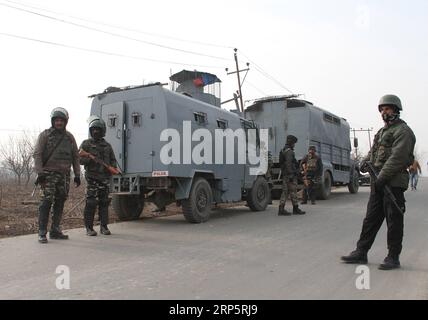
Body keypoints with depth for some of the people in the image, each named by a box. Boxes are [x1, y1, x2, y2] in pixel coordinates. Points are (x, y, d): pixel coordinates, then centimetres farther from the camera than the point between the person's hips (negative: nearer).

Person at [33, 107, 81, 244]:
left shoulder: (69, 137, 13)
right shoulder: (45, 135, 2)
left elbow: (75, 157, 15)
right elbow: (37, 154, -4)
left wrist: (77, 175, 10)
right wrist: (39, 172, -13)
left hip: (64, 175, 5)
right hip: (49, 174, -4)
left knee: (60, 203, 6)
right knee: (47, 201, -12)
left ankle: (55, 231, 15)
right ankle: (42, 233, -7)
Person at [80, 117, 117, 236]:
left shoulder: (107, 146, 16)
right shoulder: (86, 144, 5)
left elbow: (113, 160, 20)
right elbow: (80, 159, -3)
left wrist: (113, 167, 0)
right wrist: (91, 159, -20)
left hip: (105, 177, 4)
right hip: (92, 177, -4)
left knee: (104, 203, 5)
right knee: (91, 203, -5)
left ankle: (104, 226, 12)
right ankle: (89, 228, 5)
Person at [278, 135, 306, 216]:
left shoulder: (283, 151, 18)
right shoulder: (289, 151, -14)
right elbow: (288, 164, -23)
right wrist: (291, 175, -23)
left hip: (285, 175, 10)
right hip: (290, 175, -10)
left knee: (285, 192, 7)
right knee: (293, 192, 0)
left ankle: (281, 210, 3)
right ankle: (296, 209, 9)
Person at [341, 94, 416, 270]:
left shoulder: (403, 131, -7)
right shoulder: (382, 131, 20)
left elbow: (397, 158, -18)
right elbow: (374, 151, 23)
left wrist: (382, 177, -22)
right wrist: (365, 161, 1)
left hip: (394, 183, -8)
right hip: (379, 183, 8)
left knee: (394, 221, 1)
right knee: (371, 219, 10)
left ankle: (393, 258, 12)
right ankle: (361, 252, 16)